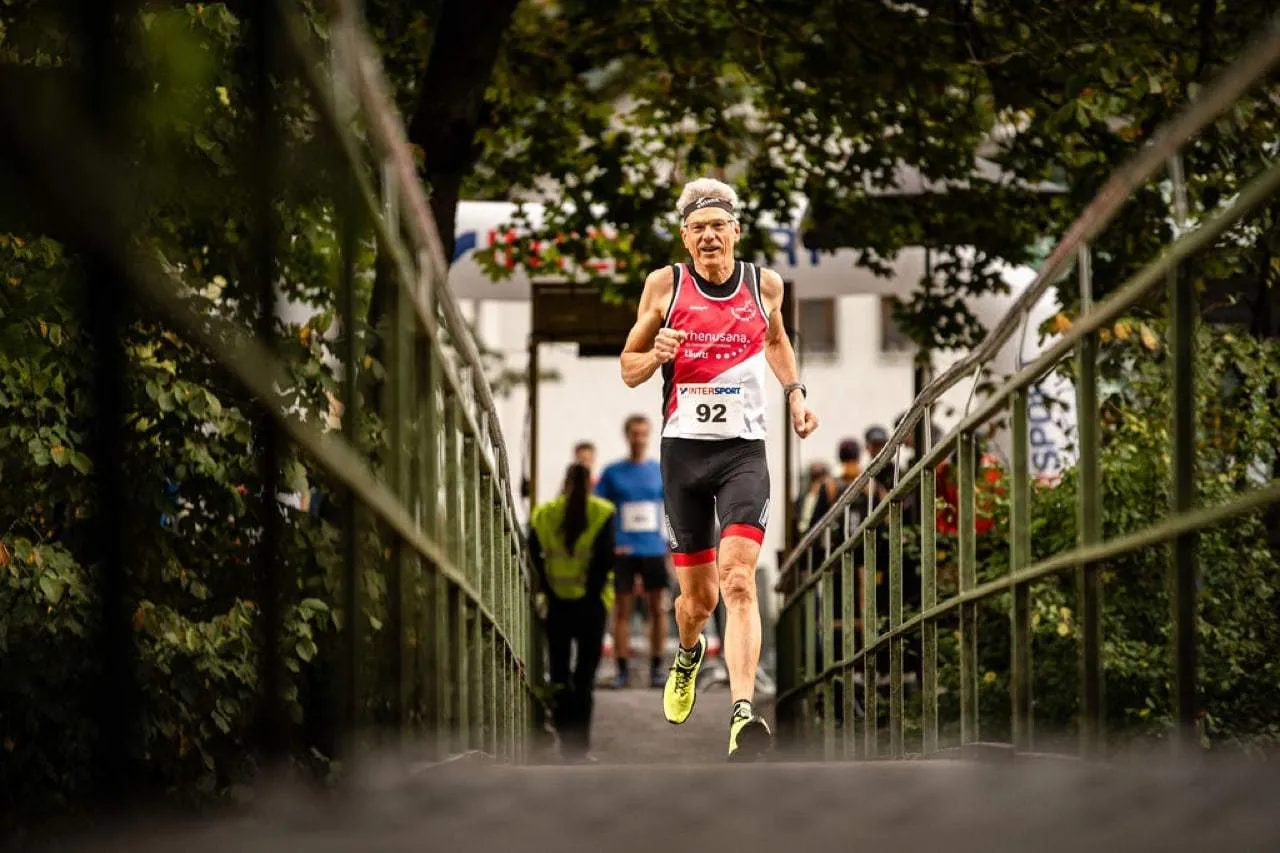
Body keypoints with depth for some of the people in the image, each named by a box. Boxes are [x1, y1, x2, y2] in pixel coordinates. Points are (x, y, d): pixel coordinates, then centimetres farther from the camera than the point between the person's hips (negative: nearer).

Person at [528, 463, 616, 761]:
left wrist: (548, 590, 2)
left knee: (559, 670, 12)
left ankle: (565, 738, 10)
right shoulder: (601, 514, -5)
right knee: (585, 673, 4)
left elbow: (534, 555, -3)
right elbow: (605, 558, -12)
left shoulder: (543, 514, 2)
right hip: (589, 603, -2)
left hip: (557, 603, 2)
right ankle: (579, 745, -1)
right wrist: (594, 591, -3)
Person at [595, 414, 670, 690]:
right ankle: (621, 670, 4)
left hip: (654, 550, 1)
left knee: (657, 608, 2)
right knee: (622, 610, 1)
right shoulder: (612, 473, 3)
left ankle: (656, 667, 9)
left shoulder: (661, 471, 6)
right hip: (623, 551, -1)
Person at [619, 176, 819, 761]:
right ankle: (688, 656, 46)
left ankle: (743, 713, -29)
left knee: (738, 579, -20)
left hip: (743, 451, -1)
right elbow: (628, 368, 8)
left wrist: (794, 393, 10)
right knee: (697, 595, 9)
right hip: (683, 449, 1)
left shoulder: (764, 285, 4)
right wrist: (656, 354, -14)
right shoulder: (665, 285, 0)